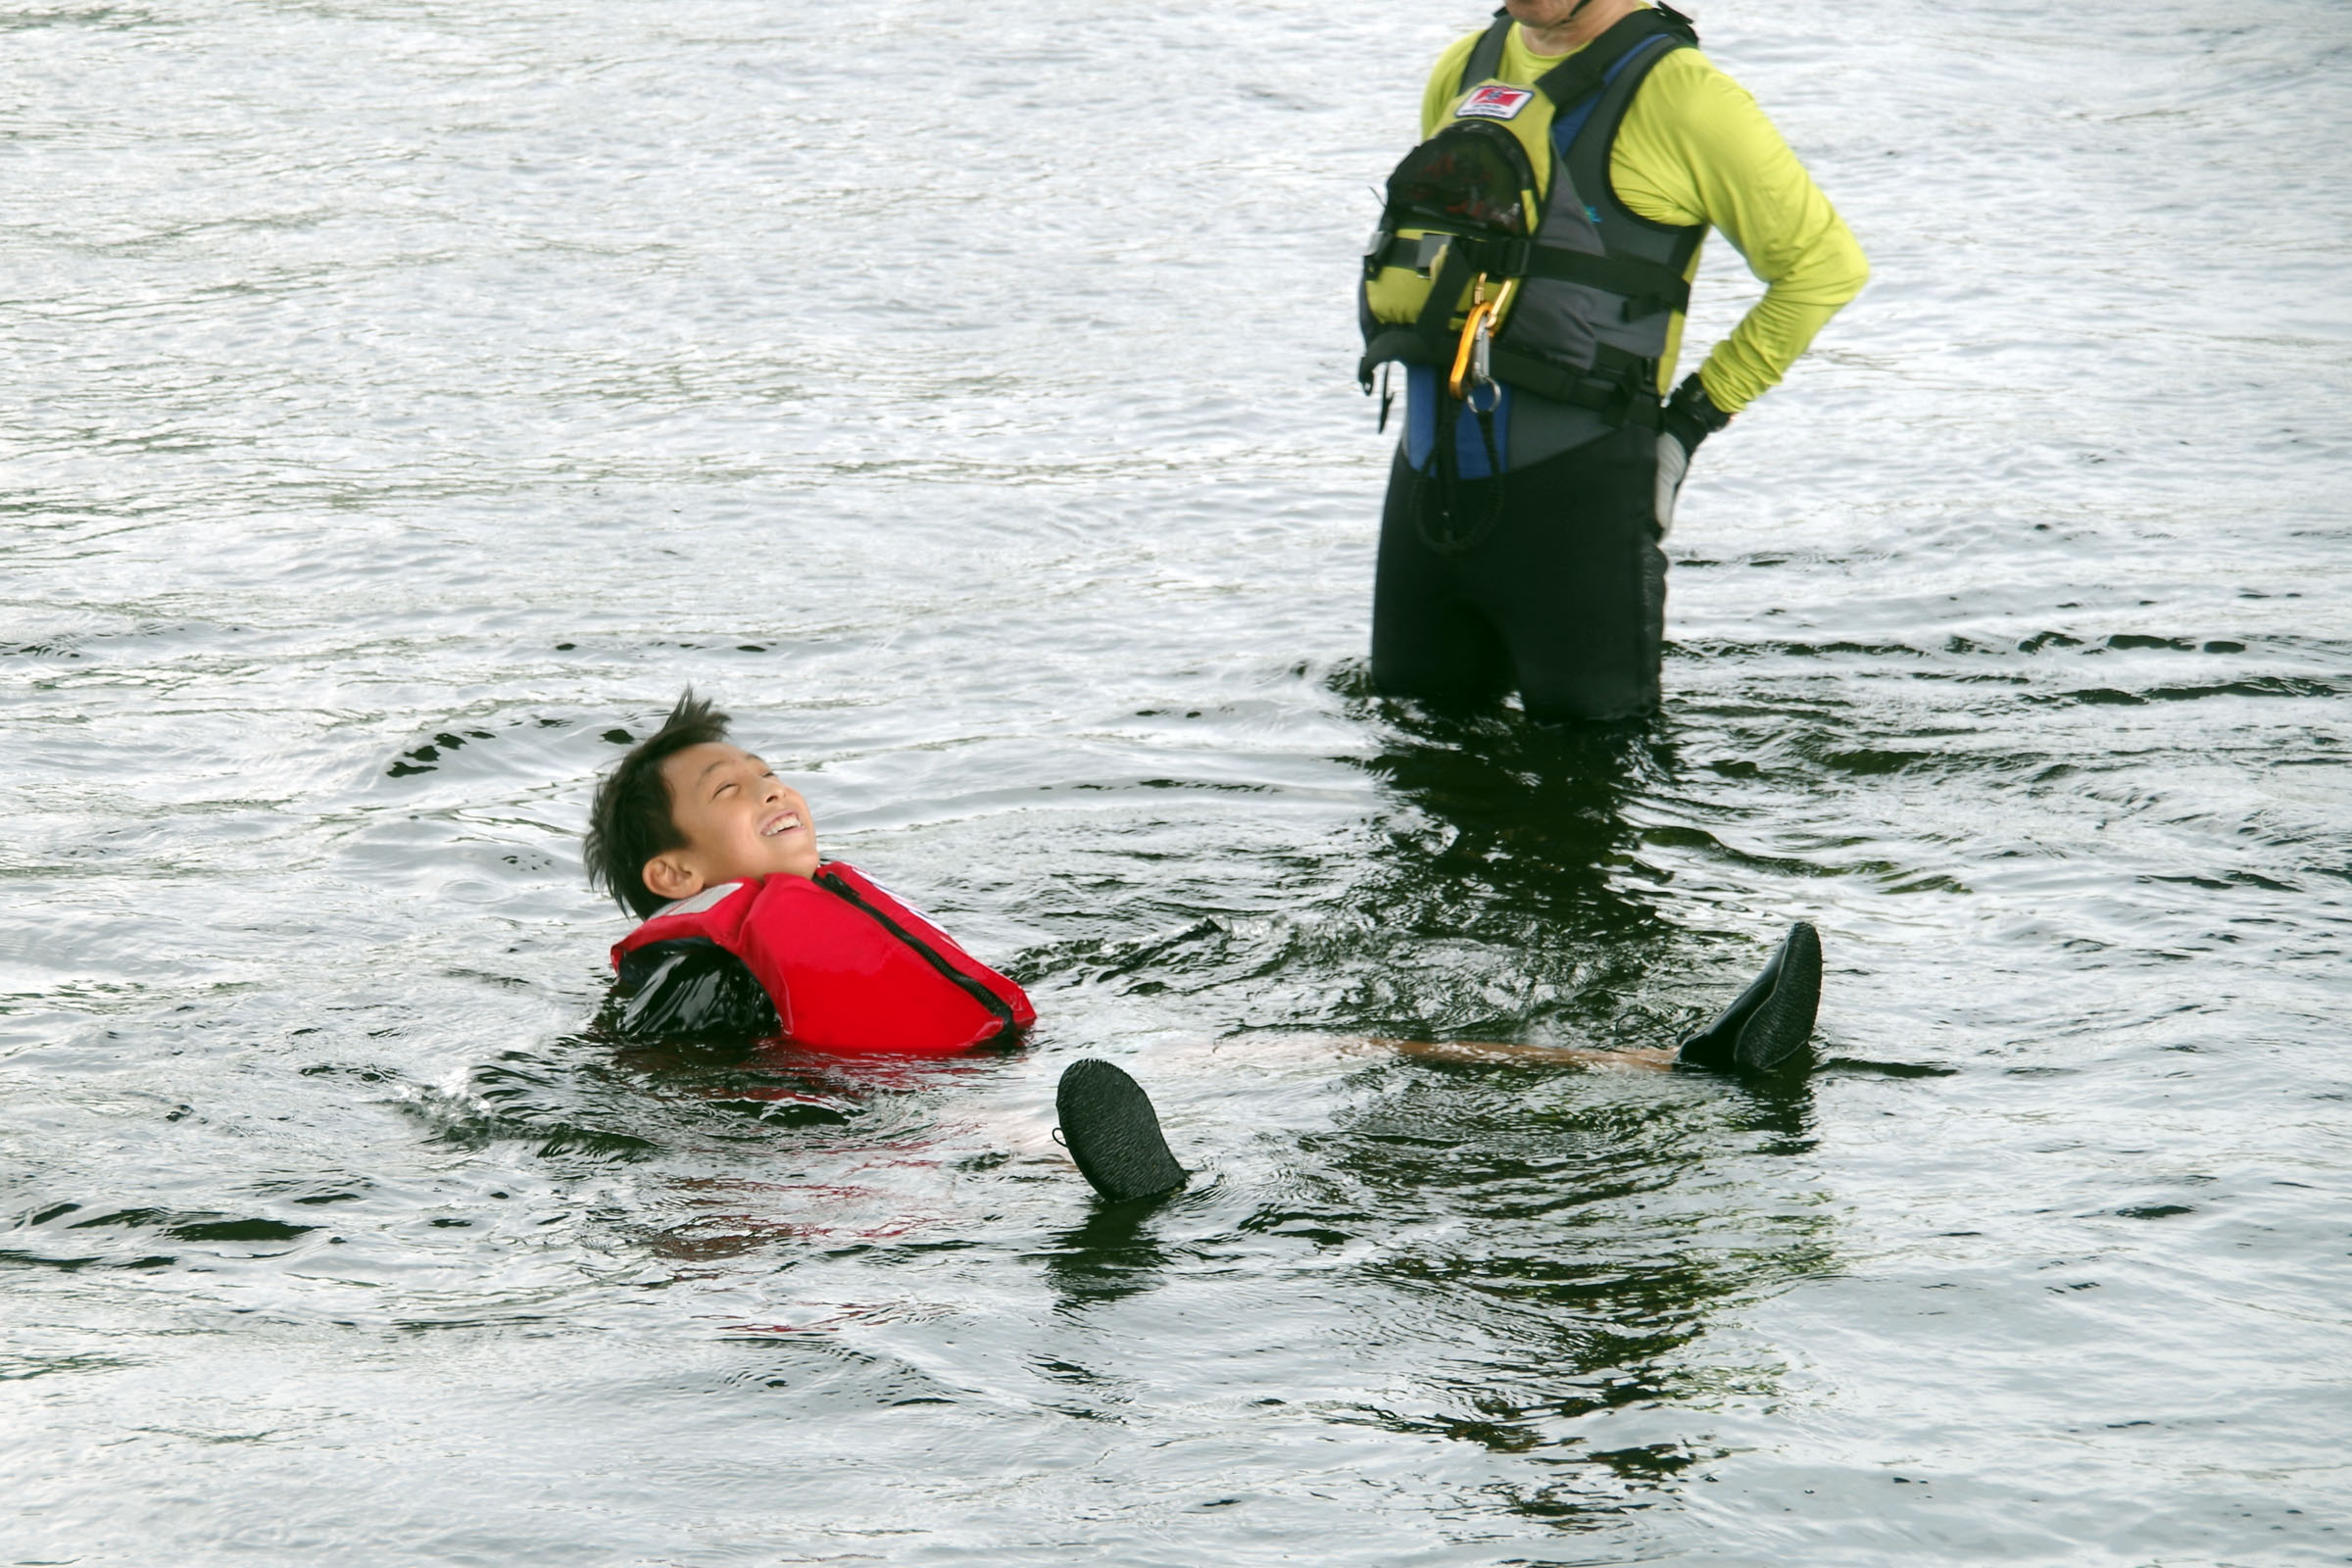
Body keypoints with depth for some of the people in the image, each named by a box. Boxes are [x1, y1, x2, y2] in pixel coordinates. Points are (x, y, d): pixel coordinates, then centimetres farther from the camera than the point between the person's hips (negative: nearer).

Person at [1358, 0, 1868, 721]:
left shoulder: (1676, 93, -8)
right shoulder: (1465, 69, 12)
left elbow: (1824, 262, -6)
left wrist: (1700, 412, -6)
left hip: (1577, 480, -6)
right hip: (1431, 469, 6)